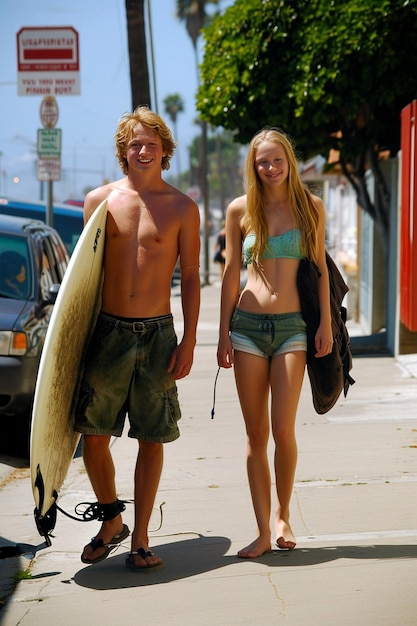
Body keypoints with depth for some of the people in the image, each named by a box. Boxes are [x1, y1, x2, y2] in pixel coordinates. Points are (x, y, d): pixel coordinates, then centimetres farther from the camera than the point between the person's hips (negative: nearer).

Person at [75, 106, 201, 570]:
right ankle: (111, 521, 25)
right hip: (107, 331, 1)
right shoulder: (100, 200, 6)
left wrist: (188, 342, -3)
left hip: (157, 334, -1)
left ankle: (140, 538, 14)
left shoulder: (182, 208, 3)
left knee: (151, 440, 3)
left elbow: (190, 278, 4)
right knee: (92, 435, 3)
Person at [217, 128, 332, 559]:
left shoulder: (310, 207, 6)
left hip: (292, 326, -1)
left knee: (283, 430, -8)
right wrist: (224, 334, 4)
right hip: (248, 325, 1)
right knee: (256, 435, 2)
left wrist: (325, 324, 1)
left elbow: (319, 268, 8)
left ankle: (283, 516, 16)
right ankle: (263, 532, 8)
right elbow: (231, 273, 7)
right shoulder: (240, 210, 6)